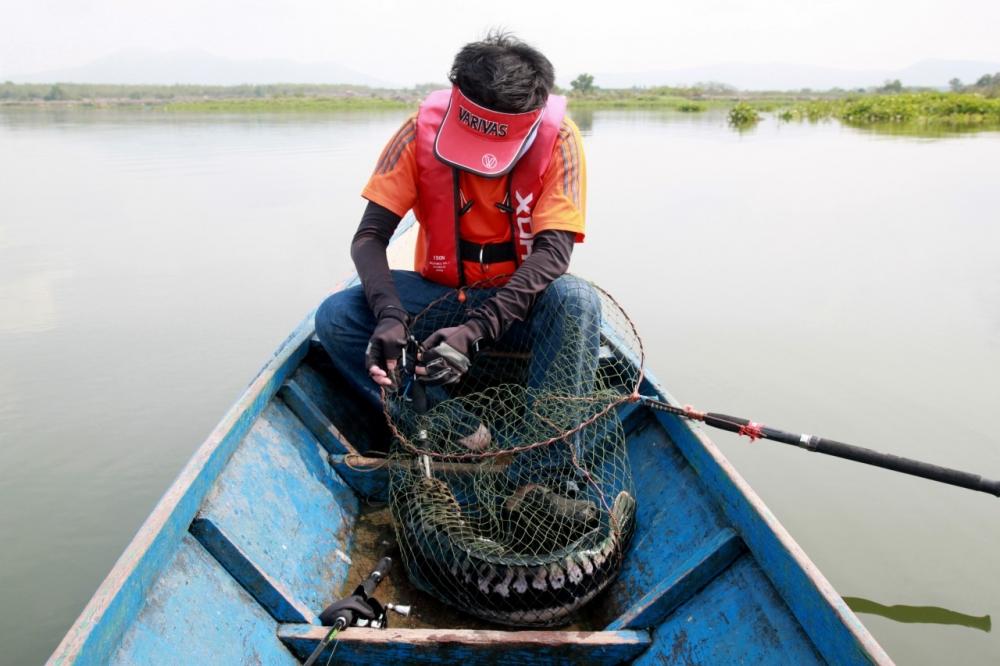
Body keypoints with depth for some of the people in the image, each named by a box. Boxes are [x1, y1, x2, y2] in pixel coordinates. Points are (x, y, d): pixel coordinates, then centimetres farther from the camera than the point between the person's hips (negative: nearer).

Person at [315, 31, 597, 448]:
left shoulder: (558, 138, -18)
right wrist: (390, 316, -36)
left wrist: (477, 330, -38)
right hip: (438, 291, 2)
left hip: (520, 299, -2)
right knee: (334, 318, -22)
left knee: (578, 301, -35)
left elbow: (553, 250, -25)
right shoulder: (423, 128, -14)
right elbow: (369, 237, -16)